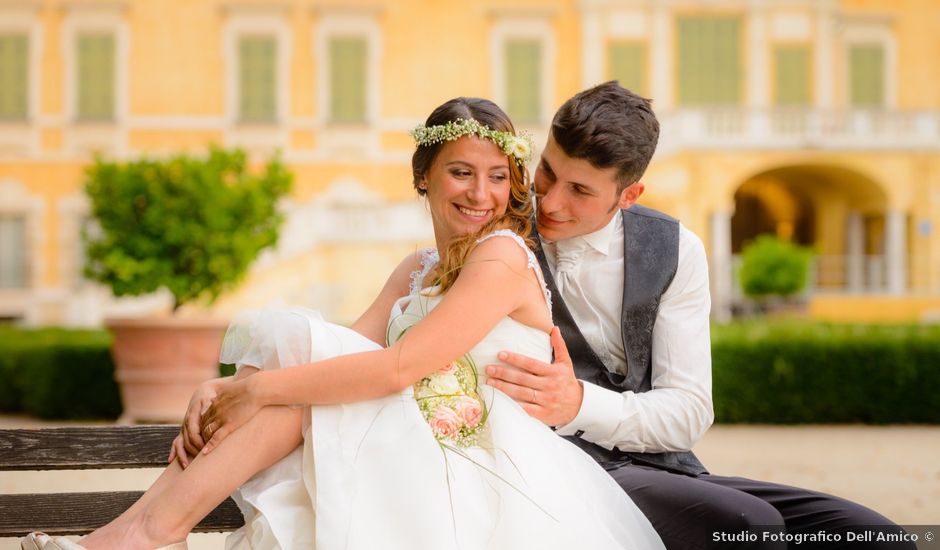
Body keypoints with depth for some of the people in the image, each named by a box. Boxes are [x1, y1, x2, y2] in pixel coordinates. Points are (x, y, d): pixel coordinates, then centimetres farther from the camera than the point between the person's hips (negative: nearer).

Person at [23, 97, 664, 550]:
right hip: (431, 476, 7)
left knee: (296, 344, -16)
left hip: (489, 489, -7)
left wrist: (257, 386, -18)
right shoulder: (417, 270, 20)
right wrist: (224, 397, -13)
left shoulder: (504, 256, -7)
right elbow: (350, 352, 4)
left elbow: (397, 368, -20)